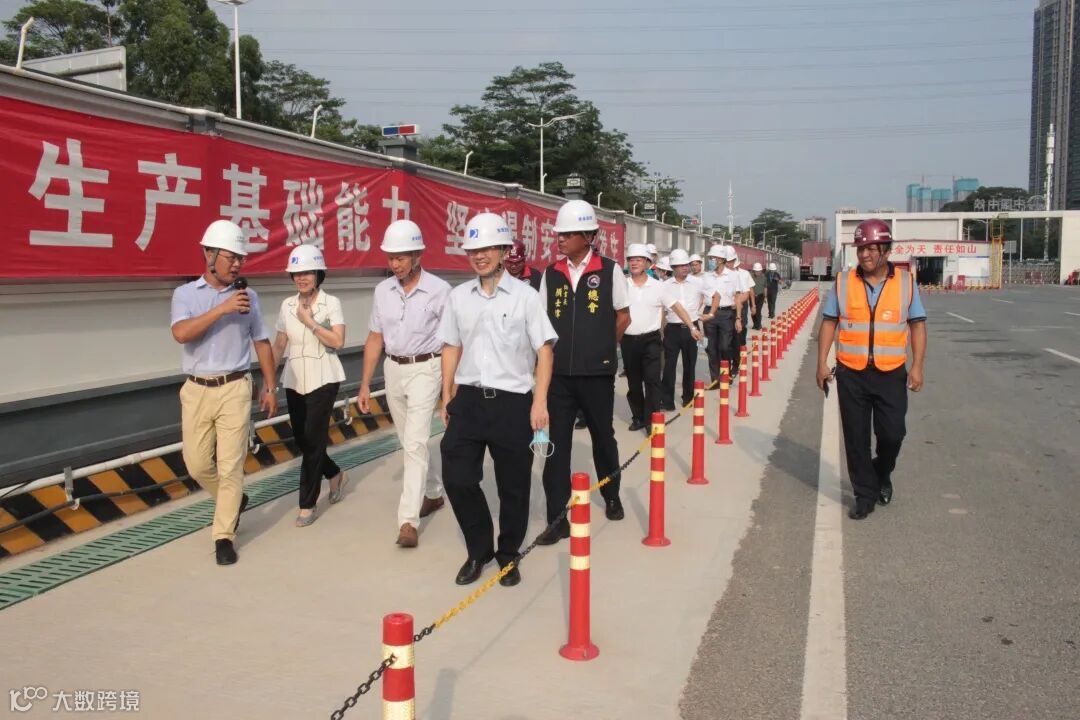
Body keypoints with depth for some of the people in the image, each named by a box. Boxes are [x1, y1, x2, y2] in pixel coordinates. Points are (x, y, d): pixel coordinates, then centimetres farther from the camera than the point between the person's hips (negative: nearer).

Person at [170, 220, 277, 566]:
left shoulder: (248, 296, 5)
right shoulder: (186, 293, 1)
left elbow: (262, 343, 11)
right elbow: (180, 334, -18)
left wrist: (270, 387, 9)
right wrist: (222, 309, -23)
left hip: (235, 389, -1)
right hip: (196, 390, 1)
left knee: (230, 465, -3)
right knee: (197, 464, 8)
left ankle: (223, 536, 7)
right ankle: (233, 500, 36)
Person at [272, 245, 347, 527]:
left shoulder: (331, 303, -6)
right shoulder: (287, 305, 6)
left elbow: (338, 341, -16)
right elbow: (279, 345, 9)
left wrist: (310, 321, -18)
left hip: (322, 380, -5)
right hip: (294, 381, 5)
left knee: (313, 440, -5)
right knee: (301, 439, 10)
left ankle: (307, 504, 5)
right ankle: (335, 475, 37)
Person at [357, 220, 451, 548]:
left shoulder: (439, 290, -12)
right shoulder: (383, 290, 4)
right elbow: (375, 339, 9)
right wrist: (365, 385, 8)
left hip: (424, 369, -6)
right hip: (393, 369, 6)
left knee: (415, 442, -12)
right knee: (408, 442, 16)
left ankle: (408, 520, -10)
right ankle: (433, 493, 38)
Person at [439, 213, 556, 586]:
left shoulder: (525, 296, -4)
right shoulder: (458, 296, 7)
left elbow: (544, 350, -5)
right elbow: (451, 347, 14)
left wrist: (539, 402, -11)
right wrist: (447, 397, 12)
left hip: (513, 402, -3)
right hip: (468, 400, 3)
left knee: (513, 485, 6)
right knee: (457, 478, 2)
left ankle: (508, 554, 27)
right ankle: (479, 550, 23)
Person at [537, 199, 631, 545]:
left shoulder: (609, 271, -4)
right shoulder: (551, 274, 3)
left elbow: (623, 315, 5)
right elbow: (542, 319, 10)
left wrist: (603, 347, 5)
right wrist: (551, 352, -1)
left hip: (597, 373, -2)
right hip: (558, 373, 2)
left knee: (602, 436, 14)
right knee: (556, 444, 0)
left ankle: (611, 497, 38)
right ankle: (557, 519, 6)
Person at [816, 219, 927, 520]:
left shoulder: (905, 281, 1)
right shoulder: (843, 282, 2)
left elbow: (917, 325, 3)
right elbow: (829, 323, 5)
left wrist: (917, 365, -5)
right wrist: (822, 362, -2)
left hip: (891, 373, 0)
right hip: (851, 374, 1)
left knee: (892, 433, 2)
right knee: (856, 438, 5)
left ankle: (882, 475, 34)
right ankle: (865, 494, 19)